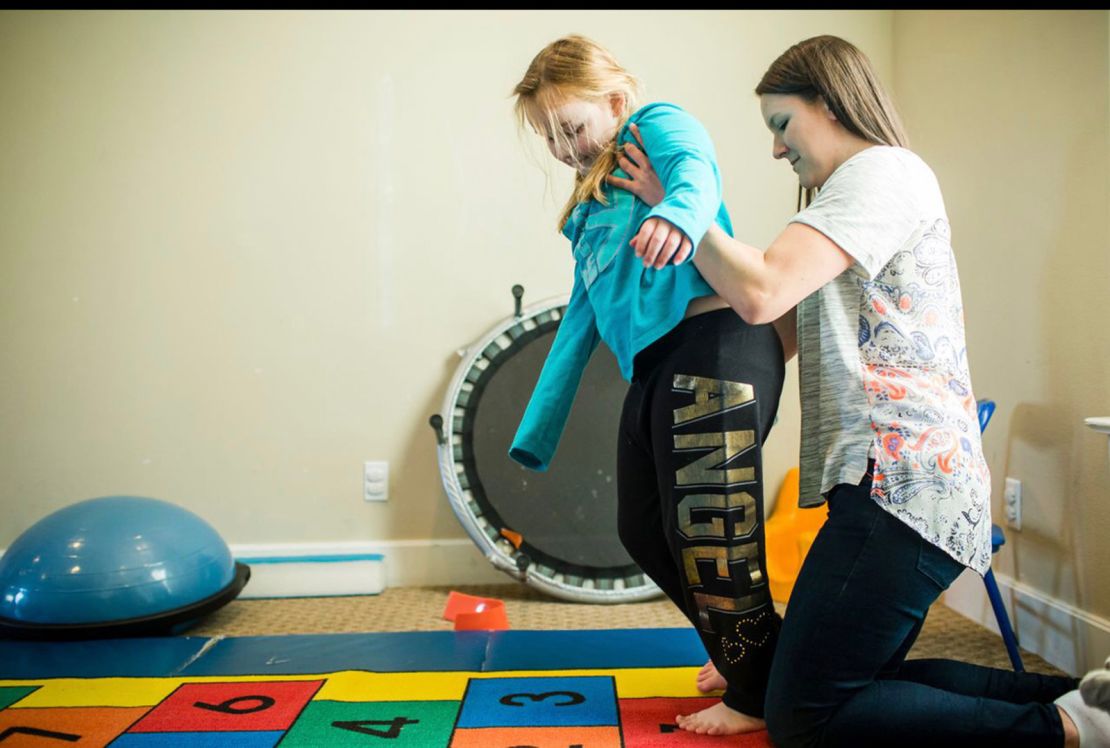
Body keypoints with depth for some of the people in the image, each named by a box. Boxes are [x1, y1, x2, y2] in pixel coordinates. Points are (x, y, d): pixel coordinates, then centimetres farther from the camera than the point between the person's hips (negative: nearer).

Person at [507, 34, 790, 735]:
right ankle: (745, 657, 30)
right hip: (653, 367, 10)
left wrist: (677, 212, -48)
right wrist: (536, 430, 23)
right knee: (644, 531, 13)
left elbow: (696, 171, -22)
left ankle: (760, 698, 13)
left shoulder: (662, 123, 4)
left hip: (715, 344, -10)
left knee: (707, 533, -6)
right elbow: (580, 319, 25)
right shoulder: (594, 202, 27)